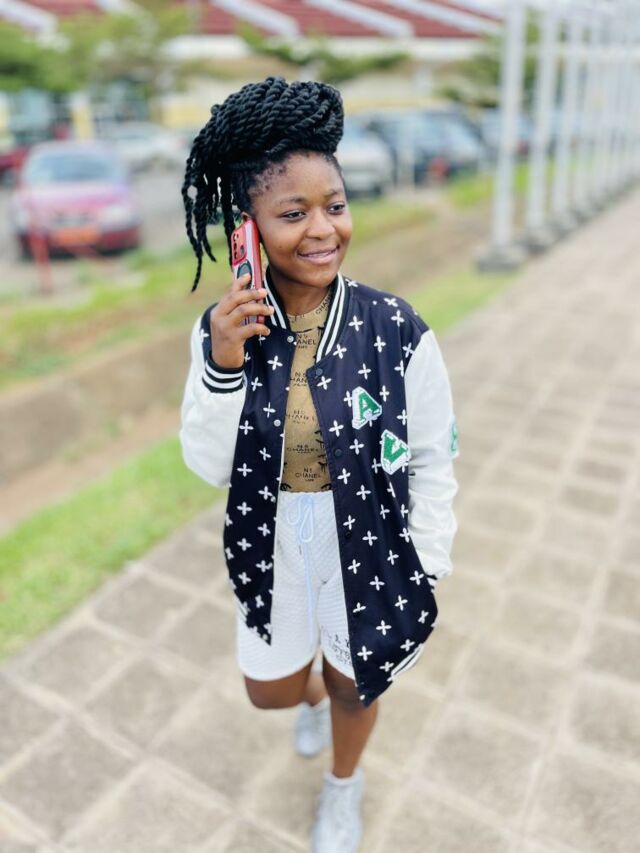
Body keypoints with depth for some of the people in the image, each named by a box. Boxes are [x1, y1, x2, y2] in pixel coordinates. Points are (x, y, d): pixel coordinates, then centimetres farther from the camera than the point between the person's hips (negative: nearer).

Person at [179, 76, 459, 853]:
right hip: (271, 555, 2)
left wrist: (426, 570, -5)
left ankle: (344, 787, 61)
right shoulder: (223, 328, -14)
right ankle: (314, 698, 66)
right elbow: (209, 466, -13)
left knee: (352, 685, 24)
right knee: (271, 691, 25)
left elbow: (433, 461, -10)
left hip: (370, 553, -2)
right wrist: (222, 367, -29)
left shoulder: (396, 330, -21)